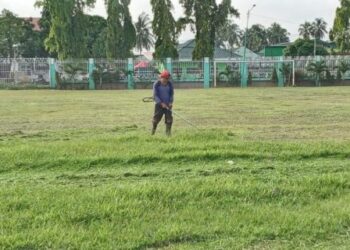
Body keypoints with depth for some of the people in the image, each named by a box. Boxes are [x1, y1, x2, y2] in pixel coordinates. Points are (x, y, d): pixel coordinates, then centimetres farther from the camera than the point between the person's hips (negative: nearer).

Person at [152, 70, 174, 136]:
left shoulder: (170, 84, -1)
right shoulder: (156, 84, -10)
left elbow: (171, 94, 6)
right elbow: (155, 96, -12)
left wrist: (170, 102, -10)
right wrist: (161, 103, -20)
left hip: (168, 104, 2)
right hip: (159, 104, -2)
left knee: (169, 118, -3)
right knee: (157, 117, 2)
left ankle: (168, 132, 5)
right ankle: (153, 129, 22)